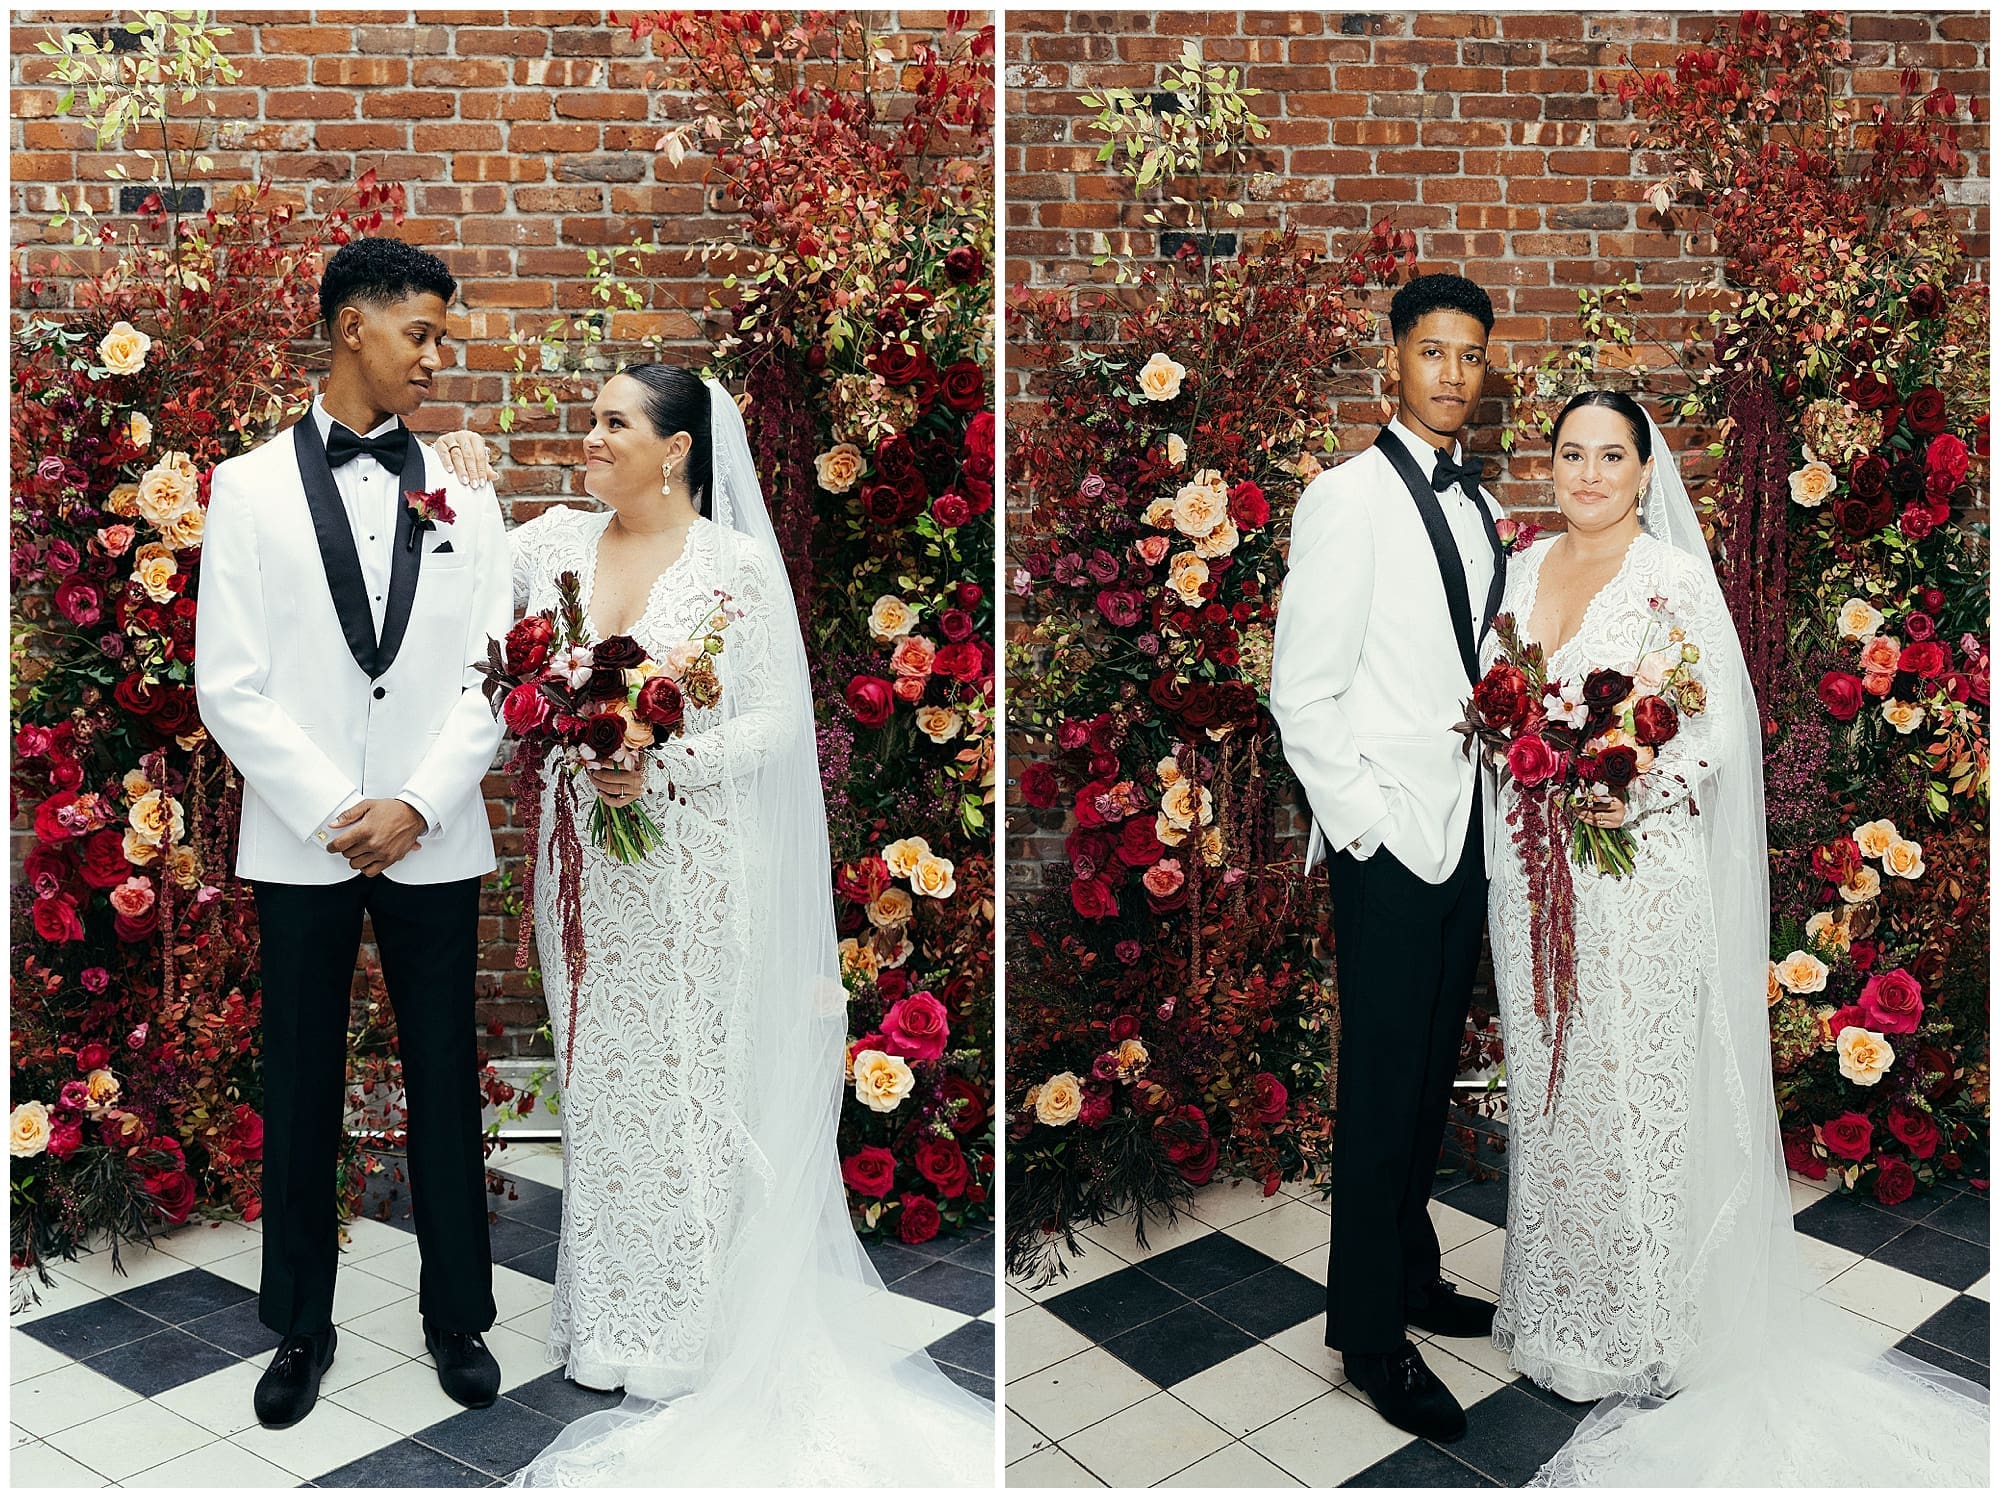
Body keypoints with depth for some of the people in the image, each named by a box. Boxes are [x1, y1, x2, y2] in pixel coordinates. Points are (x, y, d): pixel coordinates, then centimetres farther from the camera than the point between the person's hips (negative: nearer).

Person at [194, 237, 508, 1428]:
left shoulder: (464, 498, 6)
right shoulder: (251, 489, 1)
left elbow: (490, 678, 1)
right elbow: (231, 684, -4)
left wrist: (415, 807, -10)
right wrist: (337, 815, -11)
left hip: (434, 840, 1)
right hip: (300, 840, -1)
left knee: (447, 1087, 8)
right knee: (302, 1094, 9)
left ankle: (458, 1317, 23)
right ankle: (301, 1327, 25)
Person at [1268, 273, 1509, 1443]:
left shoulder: (1484, 508, 12)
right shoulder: (1347, 498, -10)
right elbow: (1303, 694, -12)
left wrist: (1503, 796, 9)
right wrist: (1363, 821, -14)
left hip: (1472, 830, 7)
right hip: (1388, 836, -7)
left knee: (1435, 1073, 16)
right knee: (1383, 1090, 1)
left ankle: (1412, 1271, 33)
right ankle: (1372, 1331, 15)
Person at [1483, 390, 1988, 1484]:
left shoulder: (1675, 578, -7)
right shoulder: (1521, 570, 9)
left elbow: (1713, 727, -9)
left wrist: (1637, 798, -22)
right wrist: (1519, 790, 1)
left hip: (1636, 870, -5)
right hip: (1531, 866, 5)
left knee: (1631, 1095, 1)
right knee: (1545, 1086, 13)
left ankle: (1640, 1340, 17)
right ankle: (1553, 1307, 30)